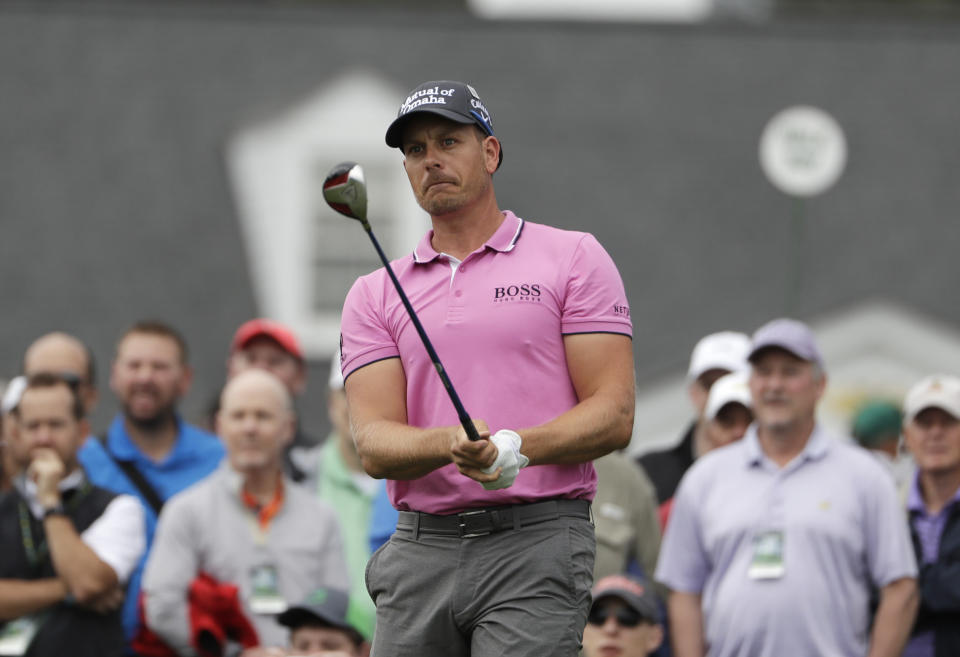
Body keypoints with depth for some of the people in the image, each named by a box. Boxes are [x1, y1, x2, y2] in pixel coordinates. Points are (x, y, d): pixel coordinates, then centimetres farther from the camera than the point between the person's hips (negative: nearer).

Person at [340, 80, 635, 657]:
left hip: (535, 545, -4)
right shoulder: (375, 295, 14)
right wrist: (450, 444, -19)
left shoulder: (574, 258, 6)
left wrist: (516, 447, -19)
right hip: (421, 553, 4)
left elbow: (614, 416, -1)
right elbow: (374, 445, 3)